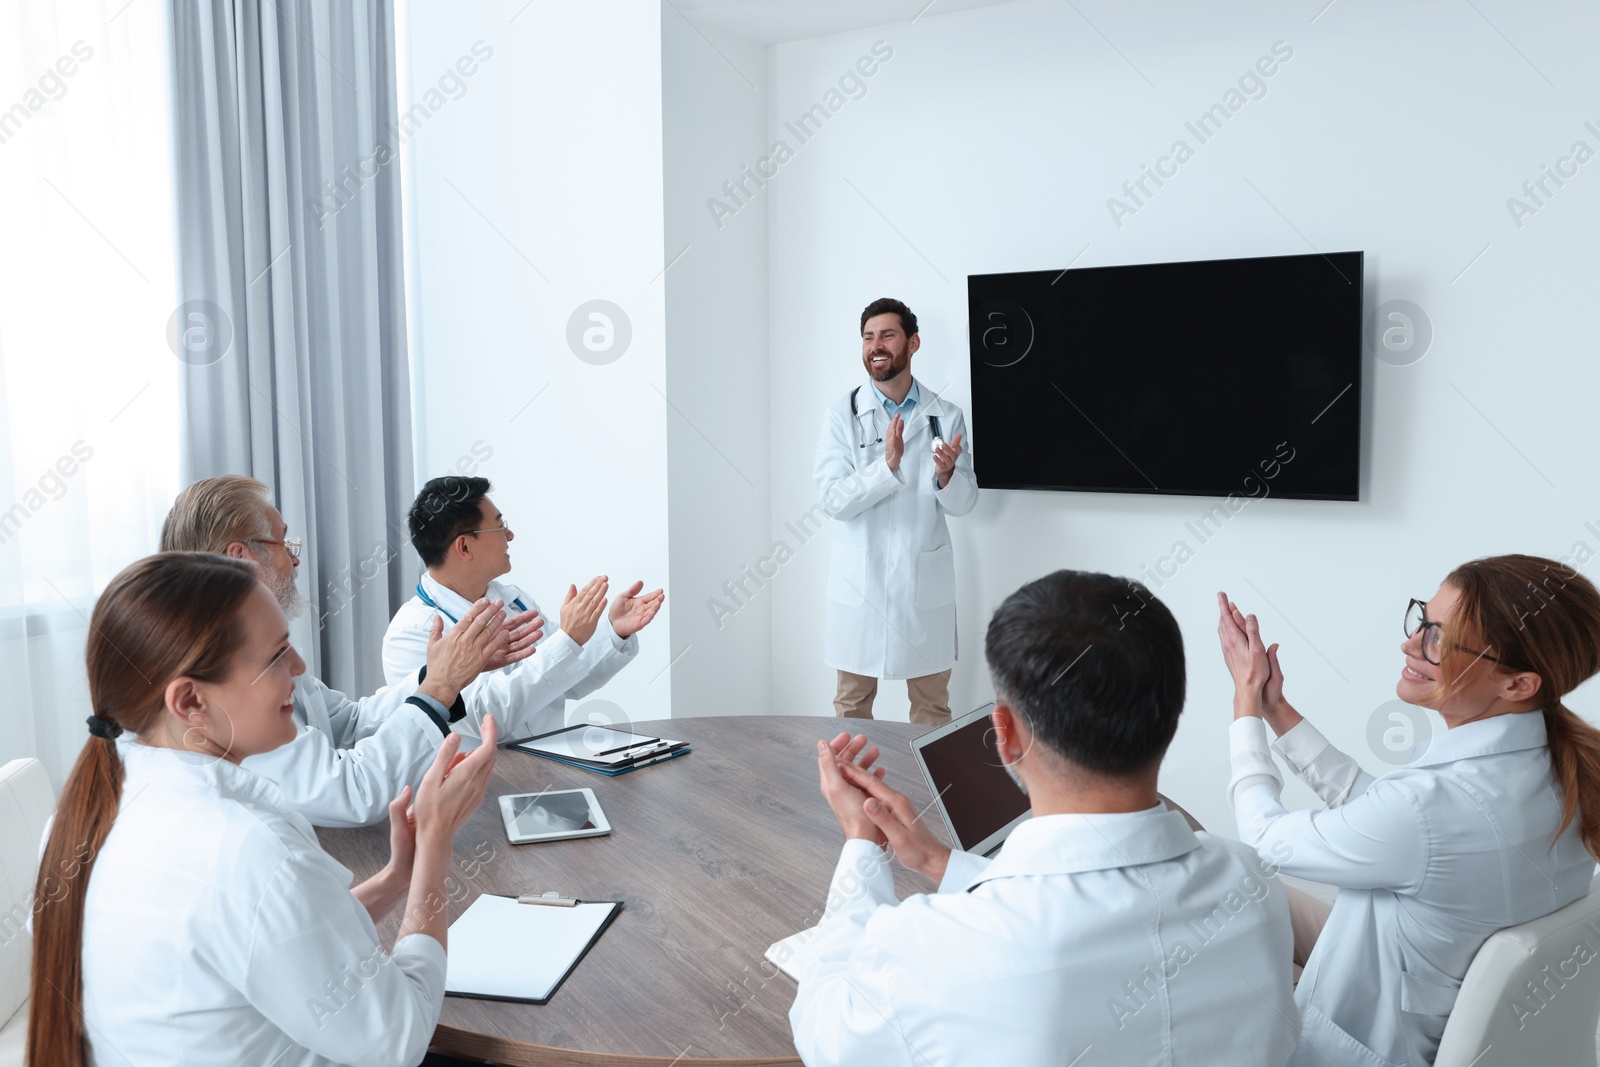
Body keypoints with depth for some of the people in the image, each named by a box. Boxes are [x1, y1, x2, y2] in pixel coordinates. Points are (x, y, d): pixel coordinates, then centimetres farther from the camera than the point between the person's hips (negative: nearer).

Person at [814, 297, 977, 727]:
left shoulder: (946, 416, 1)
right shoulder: (842, 414, -3)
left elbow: (964, 502, 1)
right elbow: (832, 499, -12)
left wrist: (947, 475, -21)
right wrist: (886, 466, -26)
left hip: (925, 583, 1)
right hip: (859, 582, -1)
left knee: (932, 705, 10)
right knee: (852, 704, 11)